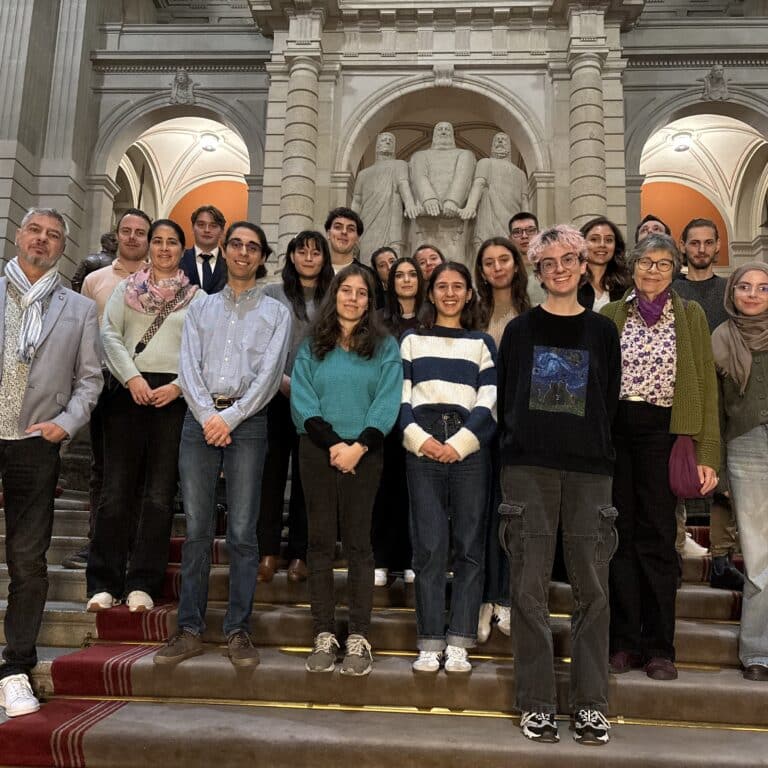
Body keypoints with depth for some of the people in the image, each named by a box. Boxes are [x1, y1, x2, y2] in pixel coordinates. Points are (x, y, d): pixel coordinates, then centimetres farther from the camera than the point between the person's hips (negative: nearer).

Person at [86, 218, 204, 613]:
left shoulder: (197, 297, 10)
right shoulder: (126, 288, 14)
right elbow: (109, 333, 3)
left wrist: (178, 385, -11)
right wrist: (131, 377, -9)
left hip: (174, 395, 0)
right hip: (128, 390, 1)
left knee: (159, 492, -1)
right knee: (117, 488, -1)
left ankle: (142, 584, 7)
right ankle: (103, 583, 7)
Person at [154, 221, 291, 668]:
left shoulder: (276, 313, 10)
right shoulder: (202, 309, 17)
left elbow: (269, 374, -2)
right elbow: (189, 367, 5)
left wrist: (230, 418, -11)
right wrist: (208, 417, -10)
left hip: (247, 422, -2)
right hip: (201, 419, 2)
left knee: (242, 531, -2)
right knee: (197, 529, 3)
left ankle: (239, 630, 6)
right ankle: (191, 630, 10)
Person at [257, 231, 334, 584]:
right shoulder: (272, 294, 7)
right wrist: (284, 380, -9)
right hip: (277, 395, 0)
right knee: (273, 471, 2)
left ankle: (298, 553, 13)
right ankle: (268, 550, 11)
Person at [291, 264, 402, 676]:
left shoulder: (385, 347, 6)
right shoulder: (311, 346, 9)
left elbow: (387, 403, -3)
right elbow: (302, 401, 0)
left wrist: (359, 446, -14)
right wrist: (332, 443, -12)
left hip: (363, 453, -1)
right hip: (317, 451, 2)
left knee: (358, 542, 0)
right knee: (320, 541, 4)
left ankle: (358, 638, 6)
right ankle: (324, 635, 11)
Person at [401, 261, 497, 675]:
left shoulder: (483, 342, 15)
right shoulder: (412, 340, 17)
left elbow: (489, 402, 4)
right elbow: (400, 397, 7)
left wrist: (458, 444, -9)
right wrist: (420, 439, -9)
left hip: (470, 447, 0)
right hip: (422, 447, 0)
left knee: (469, 545, -1)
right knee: (428, 546, -3)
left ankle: (458, 642, 6)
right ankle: (430, 643, 4)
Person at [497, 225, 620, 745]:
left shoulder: (602, 331, 11)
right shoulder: (520, 330, 9)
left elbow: (609, 402, 10)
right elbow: (506, 399, 8)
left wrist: (592, 447, 2)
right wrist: (518, 445, 0)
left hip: (588, 470, 1)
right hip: (528, 468, 0)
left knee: (592, 588, 3)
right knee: (530, 588, 1)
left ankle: (591, 702, 14)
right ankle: (537, 701, 12)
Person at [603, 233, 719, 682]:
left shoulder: (692, 316, 7)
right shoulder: (610, 315, 10)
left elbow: (706, 384, 2)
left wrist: (708, 454, -5)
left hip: (663, 431, -1)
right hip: (614, 430, 1)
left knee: (658, 536, 2)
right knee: (622, 535, 6)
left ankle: (659, 646, 15)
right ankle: (625, 641, 17)